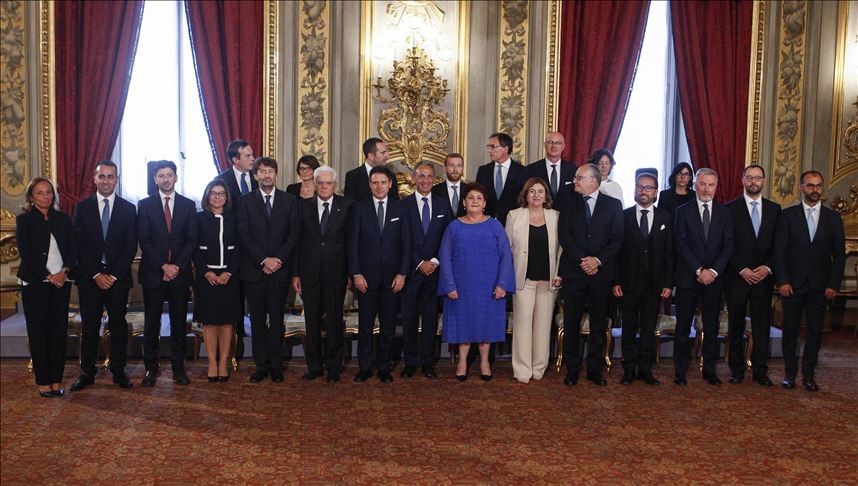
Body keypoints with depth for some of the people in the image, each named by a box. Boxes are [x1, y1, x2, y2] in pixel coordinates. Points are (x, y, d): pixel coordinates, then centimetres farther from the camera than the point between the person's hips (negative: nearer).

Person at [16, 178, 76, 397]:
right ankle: (43, 381, 11)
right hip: (35, 284, -2)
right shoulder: (24, 220, 1)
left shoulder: (63, 219, 9)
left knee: (59, 330, 2)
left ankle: (57, 379, 11)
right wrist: (48, 276, -12)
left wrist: (64, 271, -10)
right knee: (38, 331, 2)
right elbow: (26, 253, -6)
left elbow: (73, 249, 6)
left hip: (61, 282, 2)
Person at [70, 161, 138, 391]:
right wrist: (96, 274, -9)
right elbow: (78, 244, 0)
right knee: (89, 326, 5)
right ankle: (87, 372, 14)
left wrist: (114, 275, -9)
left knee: (118, 326, 5)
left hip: (118, 277, 0)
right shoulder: (82, 207, 5)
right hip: (89, 277, 0)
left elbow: (131, 246, 0)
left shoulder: (128, 208, 4)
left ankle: (118, 371, 13)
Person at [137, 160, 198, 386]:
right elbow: (144, 241, -3)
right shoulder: (145, 205, 4)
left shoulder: (188, 205, 7)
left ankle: (178, 367, 13)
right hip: (153, 273, -1)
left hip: (180, 273, 1)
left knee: (179, 323, 6)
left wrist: (177, 266, -10)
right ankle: (151, 368, 13)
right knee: (151, 323, 4)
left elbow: (192, 240, 2)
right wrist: (163, 266, -11)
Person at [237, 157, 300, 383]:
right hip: (254, 270, 0)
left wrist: (278, 259, -8)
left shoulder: (289, 200, 6)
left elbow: (294, 234, 3)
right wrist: (263, 260, -11)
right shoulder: (246, 201, 5)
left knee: (277, 319, 4)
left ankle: (276, 366, 11)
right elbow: (244, 235, -2)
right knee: (257, 319, 5)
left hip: (279, 269, 0)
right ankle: (261, 365, 12)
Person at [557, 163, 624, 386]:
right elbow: (563, 234, -2)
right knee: (572, 322, 4)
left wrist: (598, 260, -14)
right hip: (573, 271, 0)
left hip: (602, 272, 0)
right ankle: (572, 369, 13)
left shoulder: (613, 205, 5)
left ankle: (595, 369, 16)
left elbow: (617, 238, -1)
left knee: (599, 324, 6)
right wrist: (582, 260, -12)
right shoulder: (569, 202, 7)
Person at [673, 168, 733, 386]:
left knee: (711, 327, 9)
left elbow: (728, 246, 2)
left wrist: (713, 271, -11)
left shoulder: (724, 213, 8)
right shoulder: (683, 211, 1)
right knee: (683, 327, 3)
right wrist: (698, 271, -14)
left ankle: (710, 370, 19)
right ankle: (680, 371, 10)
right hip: (688, 277, -2)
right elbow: (681, 244, -6)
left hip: (714, 278, 2)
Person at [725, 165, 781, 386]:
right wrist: (742, 270, -11)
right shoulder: (730, 208, 0)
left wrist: (768, 267, -7)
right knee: (736, 325, 6)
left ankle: (760, 370, 11)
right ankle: (737, 369, 14)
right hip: (737, 276, -2)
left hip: (764, 276, 2)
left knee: (762, 324, 3)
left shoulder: (775, 209, 9)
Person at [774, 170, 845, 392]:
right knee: (790, 330, 6)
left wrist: (833, 284, -2)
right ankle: (790, 373, 16)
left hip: (820, 286, 2)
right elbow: (779, 251, -3)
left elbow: (839, 254, 6)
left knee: (815, 331, 5)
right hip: (792, 284, -1)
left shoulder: (833, 218, 6)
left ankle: (808, 374, 16)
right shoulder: (788, 215, 1)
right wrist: (782, 281, -10)